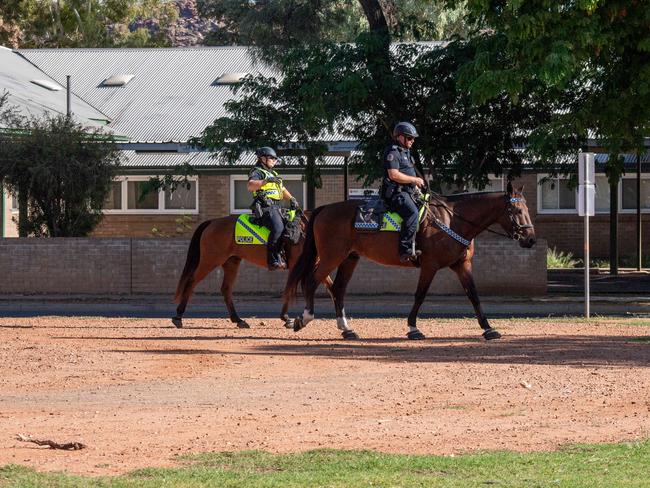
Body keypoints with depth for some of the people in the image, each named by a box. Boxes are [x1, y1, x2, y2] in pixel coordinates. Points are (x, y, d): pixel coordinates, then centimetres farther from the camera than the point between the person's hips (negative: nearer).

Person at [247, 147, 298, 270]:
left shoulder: (273, 174, 29)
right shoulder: (257, 172, 0)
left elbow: (282, 189, 35)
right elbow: (250, 186, -20)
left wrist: (291, 199, 17)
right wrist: (266, 181, -29)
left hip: (276, 208, 10)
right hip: (265, 207, -10)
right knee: (278, 228, -30)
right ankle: (273, 261, -35)